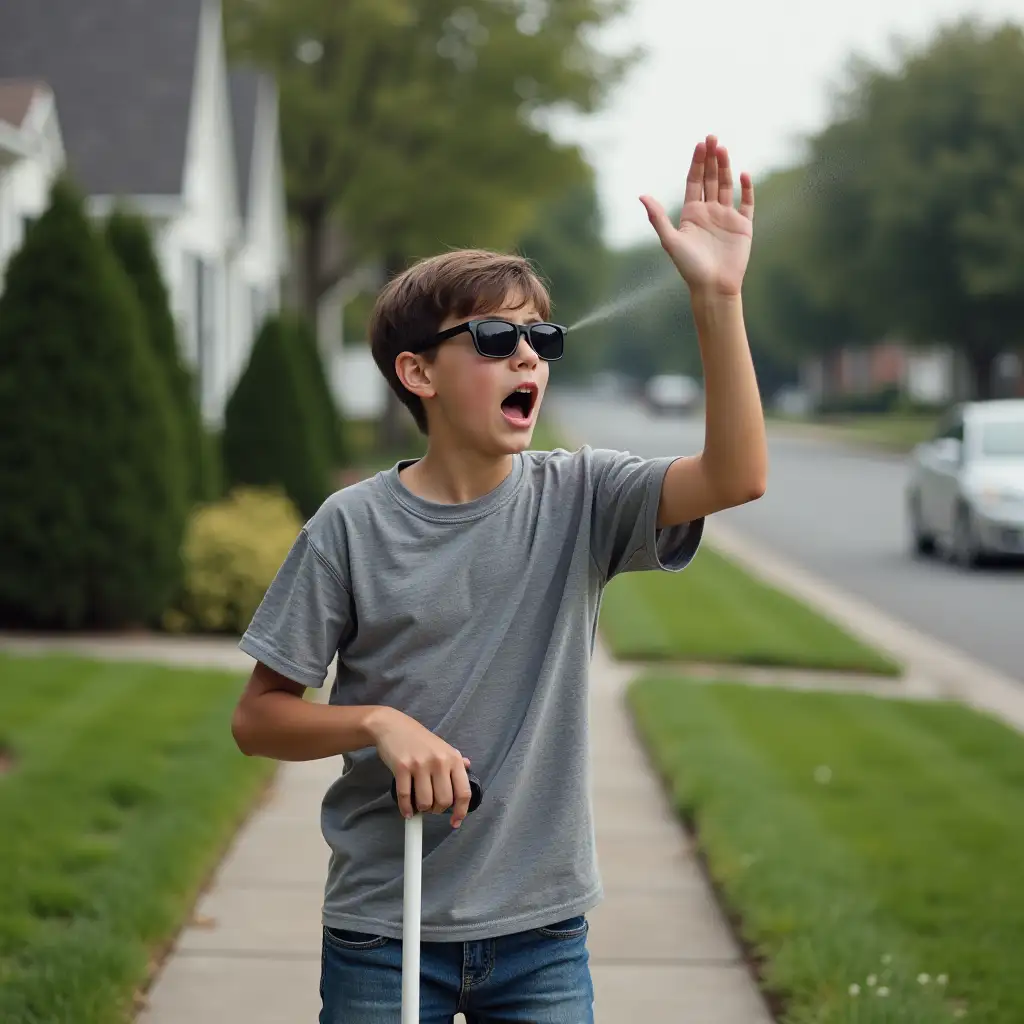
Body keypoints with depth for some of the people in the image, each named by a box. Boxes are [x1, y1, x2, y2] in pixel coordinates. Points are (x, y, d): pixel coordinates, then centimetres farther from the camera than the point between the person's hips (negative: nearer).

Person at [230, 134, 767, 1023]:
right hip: (383, 928, -1)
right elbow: (258, 718, -1)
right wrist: (378, 722, -19)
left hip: (542, 930, 2)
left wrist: (717, 295, -26)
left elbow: (736, 476, -18)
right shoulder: (353, 528, -6)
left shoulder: (577, 499, -1)